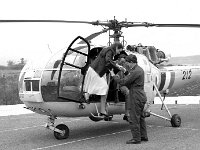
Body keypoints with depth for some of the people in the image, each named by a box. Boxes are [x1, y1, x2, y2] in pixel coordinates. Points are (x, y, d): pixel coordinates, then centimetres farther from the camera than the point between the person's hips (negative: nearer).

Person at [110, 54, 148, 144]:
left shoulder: (135, 71, -20)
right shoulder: (139, 69, 13)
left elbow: (123, 82, -20)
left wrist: (114, 76, -8)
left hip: (136, 98, -10)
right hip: (141, 97, 10)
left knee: (134, 119, -3)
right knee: (140, 117, 17)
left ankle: (136, 138, 2)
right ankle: (143, 136, 25)